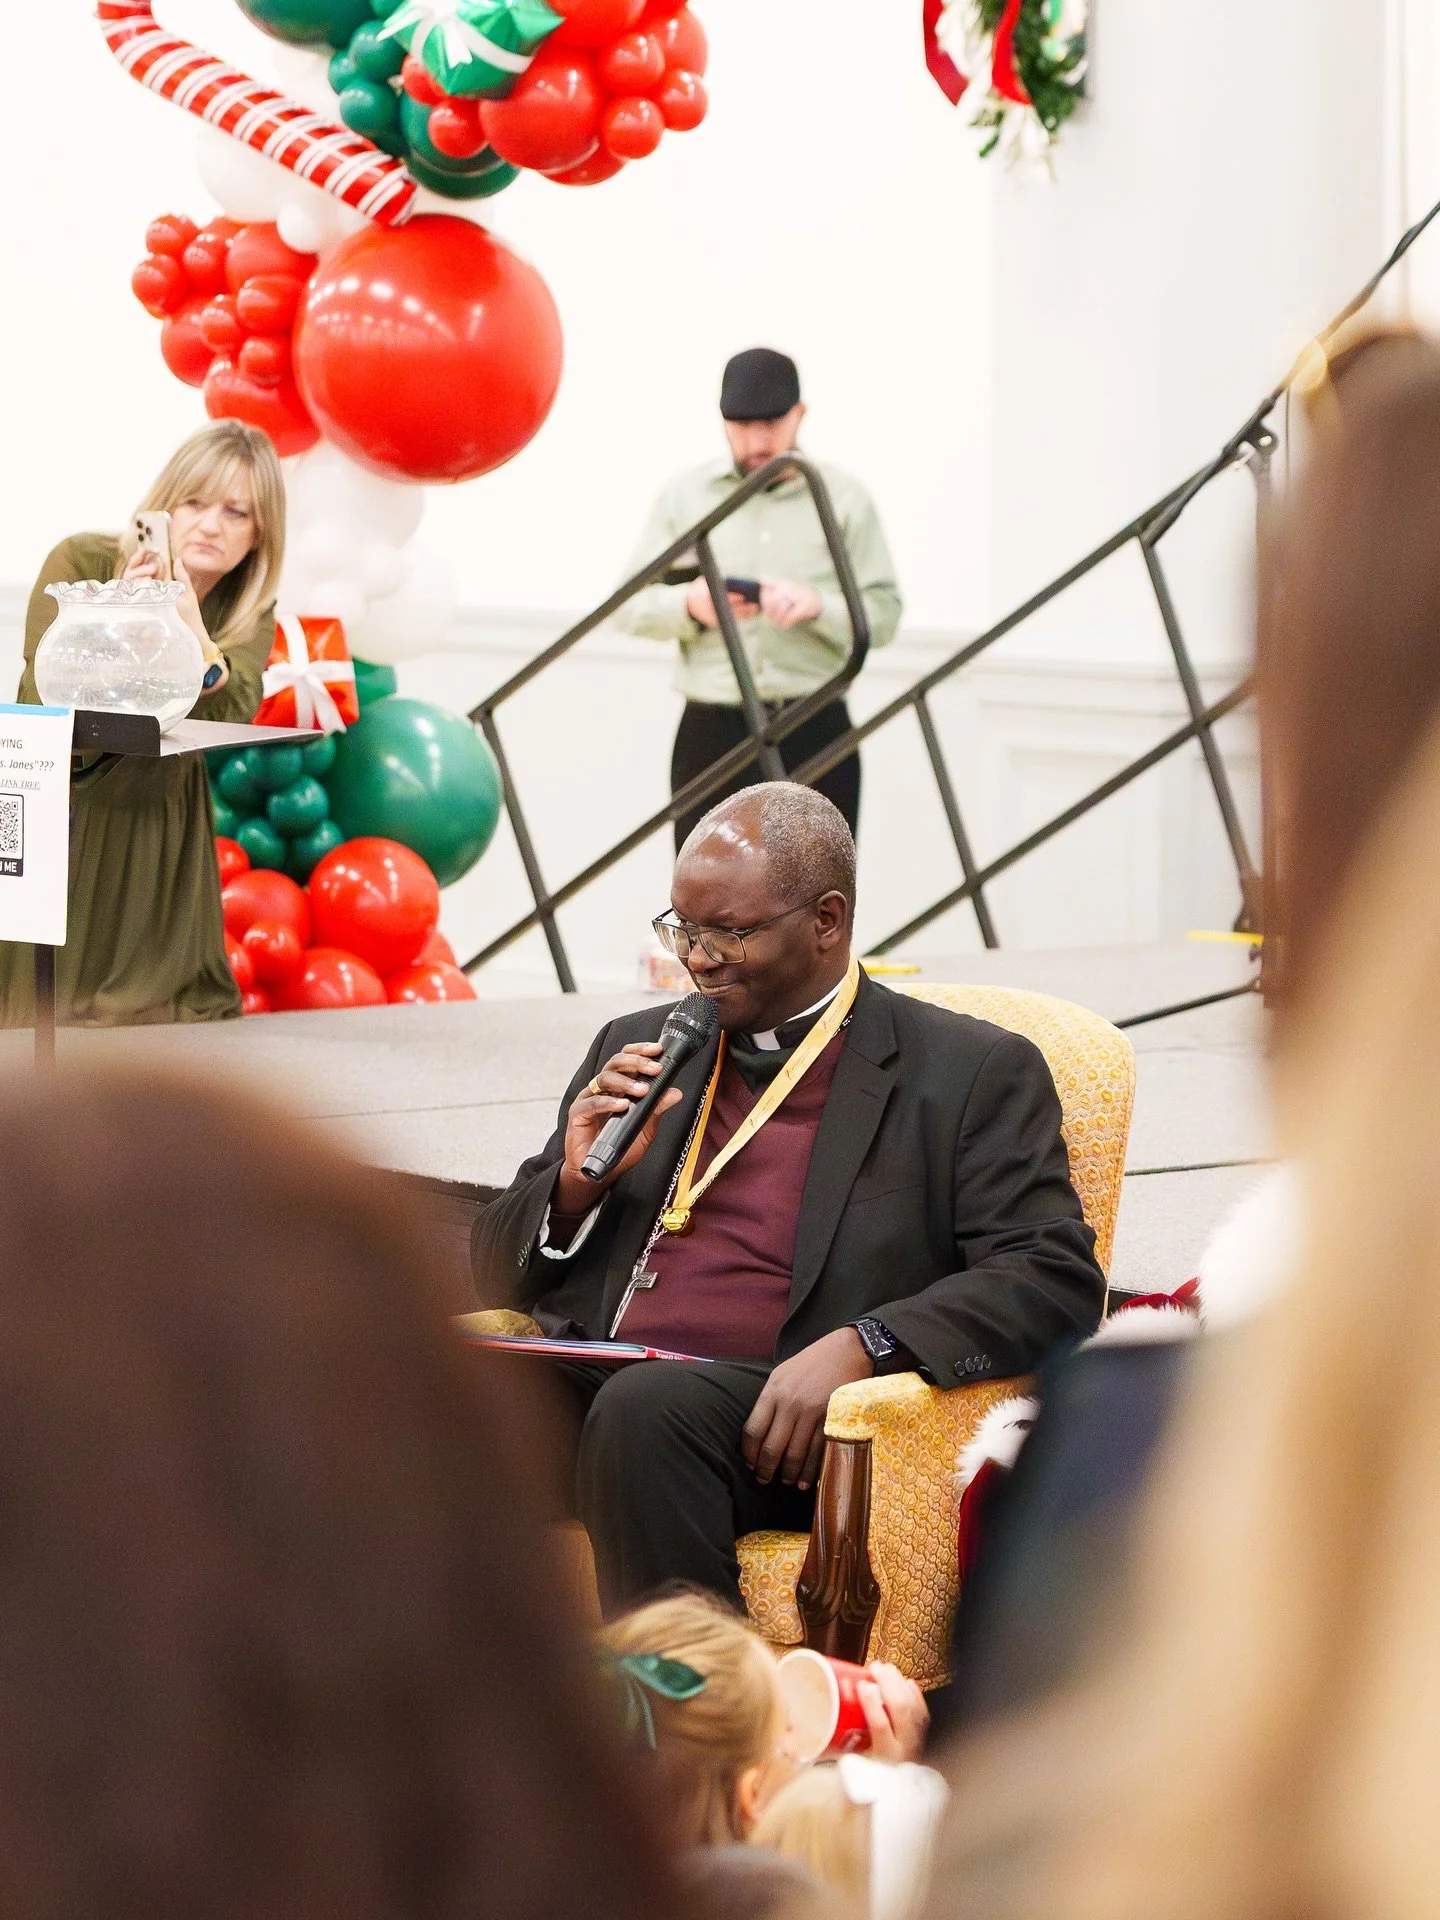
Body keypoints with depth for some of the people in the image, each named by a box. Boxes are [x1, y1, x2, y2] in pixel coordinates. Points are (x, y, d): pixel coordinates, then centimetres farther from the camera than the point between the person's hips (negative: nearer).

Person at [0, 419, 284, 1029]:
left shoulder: (248, 609, -2)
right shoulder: (82, 562, -13)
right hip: (57, 814, -3)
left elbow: (231, 717, -22)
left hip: (158, 831, 3)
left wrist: (190, 628, -39)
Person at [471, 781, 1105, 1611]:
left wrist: (861, 1345, -18)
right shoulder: (638, 1049, 24)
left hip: (773, 1424, -4)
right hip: (587, 1384, 4)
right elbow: (499, 1270, 26)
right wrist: (576, 1185, 3)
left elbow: (1057, 1279, -4)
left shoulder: (976, 1073, 9)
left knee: (645, 1409, -36)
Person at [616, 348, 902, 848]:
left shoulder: (844, 499, 6)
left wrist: (817, 605, -18)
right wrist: (688, 605, -15)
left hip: (816, 732, -1)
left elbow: (882, 612, 2)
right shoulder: (684, 496, 9)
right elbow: (632, 604, 6)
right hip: (712, 734, 1)